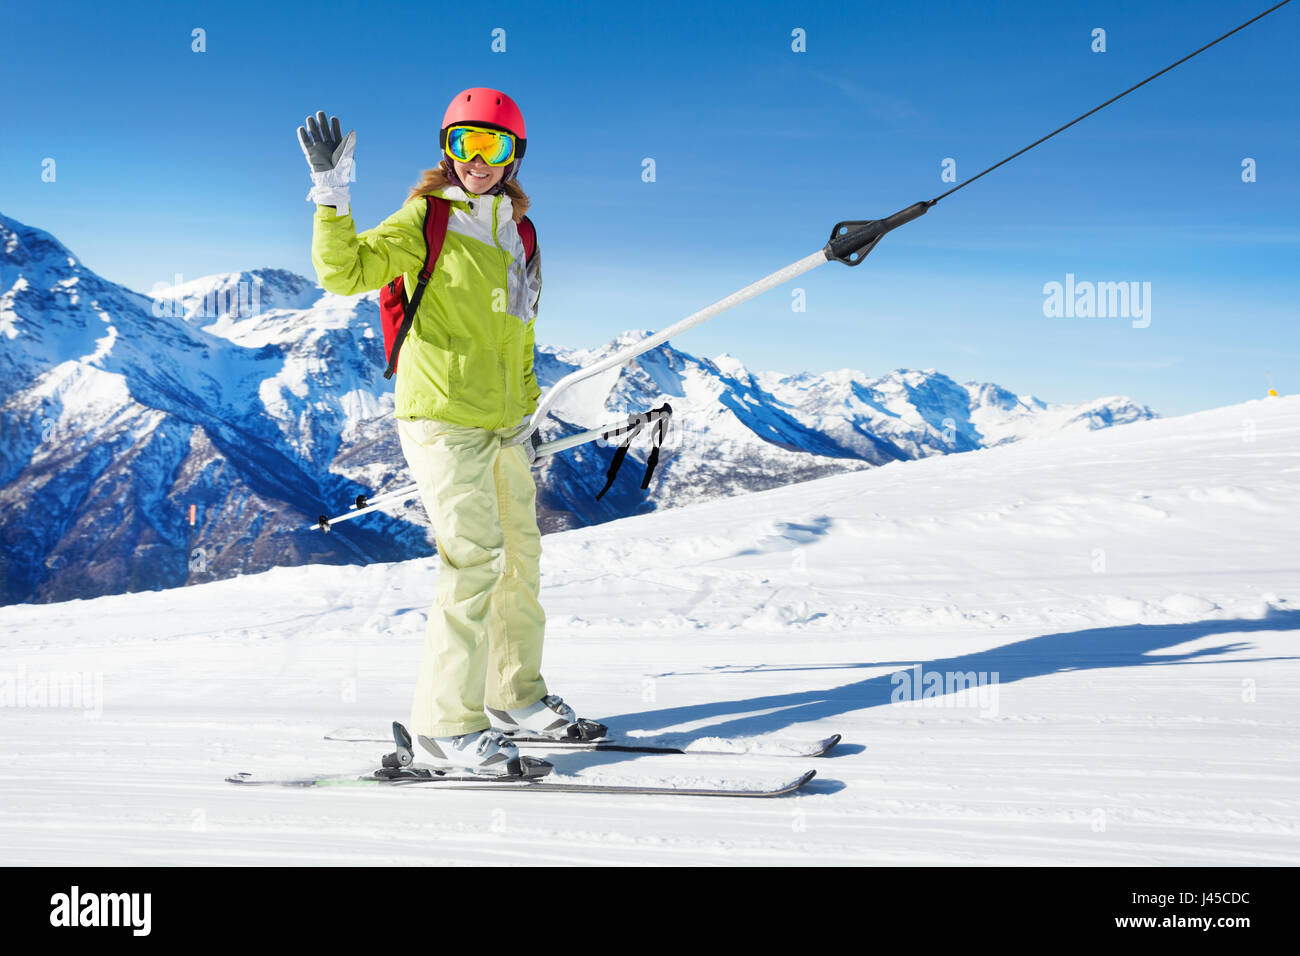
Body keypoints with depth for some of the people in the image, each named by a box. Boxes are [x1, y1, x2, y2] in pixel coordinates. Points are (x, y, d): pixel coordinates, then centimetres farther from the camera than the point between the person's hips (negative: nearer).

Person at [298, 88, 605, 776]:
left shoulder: (518, 230, 16)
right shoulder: (427, 217, -3)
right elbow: (346, 272, -13)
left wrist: (527, 405, 23)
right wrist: (332, 194, -24)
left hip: (502, 424, 8)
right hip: (443, 417, -7)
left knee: (520, 556, 14)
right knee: (474, 561, -13)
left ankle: (517, 696, 31)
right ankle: (446, 725, -6)